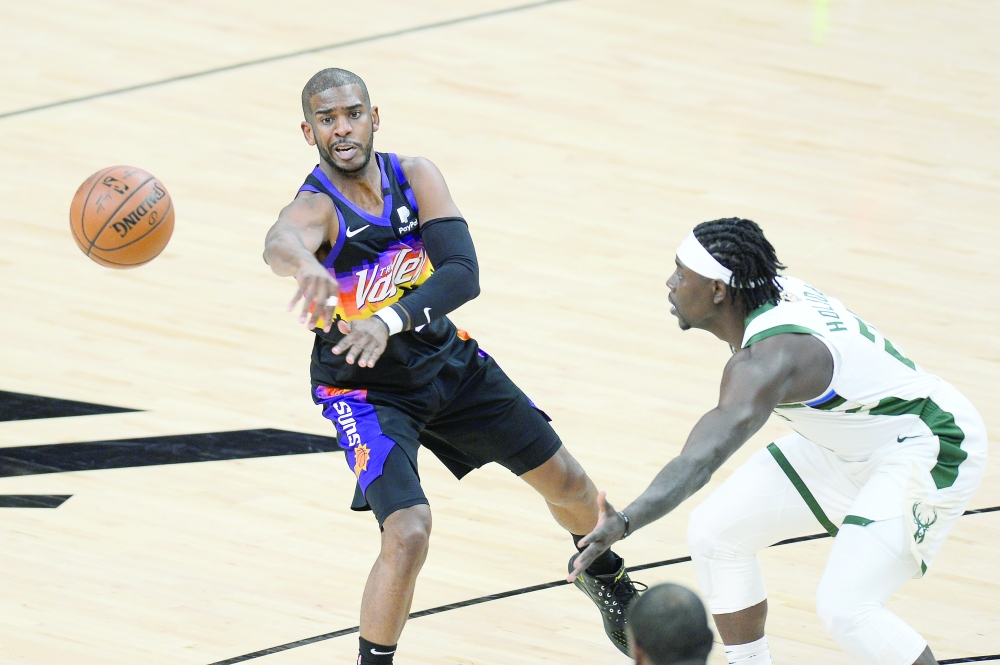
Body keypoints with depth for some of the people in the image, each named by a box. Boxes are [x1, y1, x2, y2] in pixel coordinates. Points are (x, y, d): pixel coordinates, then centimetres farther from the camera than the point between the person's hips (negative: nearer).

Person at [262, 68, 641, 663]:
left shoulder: (416, 177, -14)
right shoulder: (317, 207, -28)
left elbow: (464, 273, -26)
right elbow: (281, 243, -54)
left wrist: (389, 321, -45)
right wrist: (304, 264, -80)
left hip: (447, 359, 5)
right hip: (365, 388, -5)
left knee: (566, 481, 17)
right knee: (408, 533, -26)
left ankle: (605, 576, 49)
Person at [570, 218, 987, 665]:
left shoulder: (769, 356, -34)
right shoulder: (778, 290, -8)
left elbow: (706, 455, -50)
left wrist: (626, 521, -62)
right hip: (845, 444, 10)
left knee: (843, 609, -24)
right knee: (713, 532, 4)